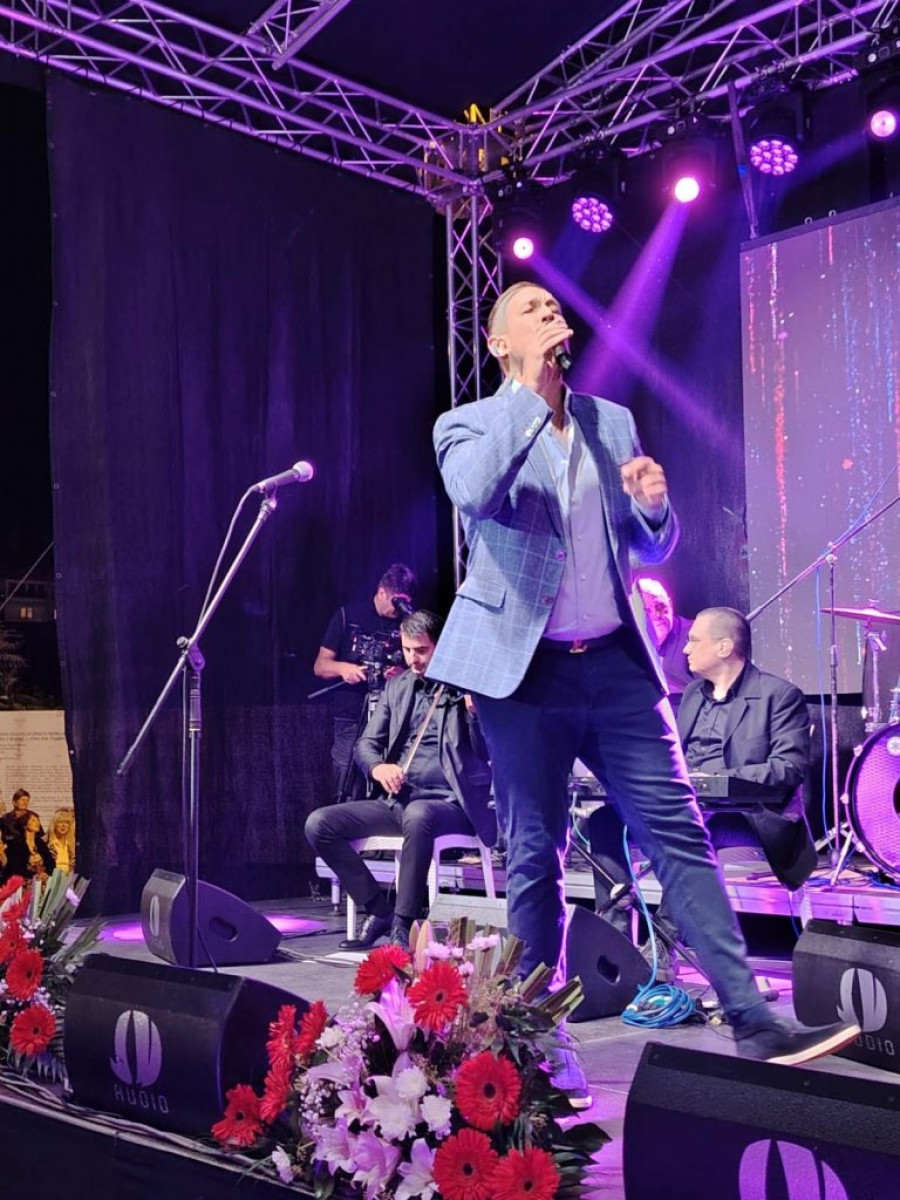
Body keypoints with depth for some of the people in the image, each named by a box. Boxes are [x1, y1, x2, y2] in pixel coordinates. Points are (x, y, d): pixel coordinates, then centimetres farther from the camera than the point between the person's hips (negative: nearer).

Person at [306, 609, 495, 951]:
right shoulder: (397, 686, 14)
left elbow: (487, 752, -11)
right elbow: (366, 744, 12)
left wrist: (473, 707, -29)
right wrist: (377, 767, -11)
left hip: (449, 803, -6)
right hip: (397, 800, 6)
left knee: (417, 815, -41)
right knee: (319, 824, -12)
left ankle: (402, 926, -28)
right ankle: (379, 910, -1)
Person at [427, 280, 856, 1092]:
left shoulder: (613, 421, 14)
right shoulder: (470, 425, 2)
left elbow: (649, 550, 16)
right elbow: (472, 493, -22)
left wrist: (654, 507, -7)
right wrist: (532, 387, -16)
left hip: (617, 663, 4)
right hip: (524, 670, -3)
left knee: (680, 835, -3)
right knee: (536, 859, 3)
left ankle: (754, 1021, -2)